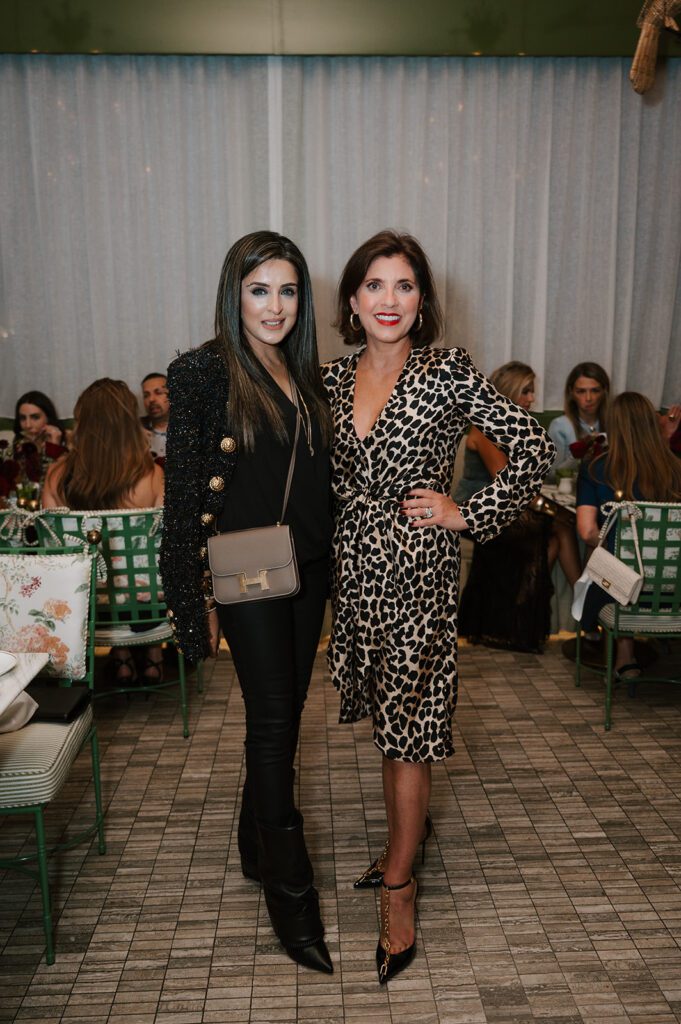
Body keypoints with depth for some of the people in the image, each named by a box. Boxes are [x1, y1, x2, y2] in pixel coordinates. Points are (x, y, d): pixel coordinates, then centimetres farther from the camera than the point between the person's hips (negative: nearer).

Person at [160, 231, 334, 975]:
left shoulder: (305, 376, 10)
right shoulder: (203, 372, -9)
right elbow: (185, 493, -11)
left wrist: (330, 564, 11)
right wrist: (194, 598, -12)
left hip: (306, 571, 6)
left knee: (284, 715, 15)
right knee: (272, 719, -2)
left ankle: (258, 848, 35)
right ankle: (291, 895, 11)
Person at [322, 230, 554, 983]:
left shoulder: (449, 374, -9)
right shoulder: (334, 379, 5)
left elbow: (534, 449, -6)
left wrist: (469, 514, -9)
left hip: (417, 569, -5)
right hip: (353, 568, 5)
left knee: (408, 728, 1)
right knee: (388, 719, 18)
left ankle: (397, 888, 17)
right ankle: (405, 839, 39)